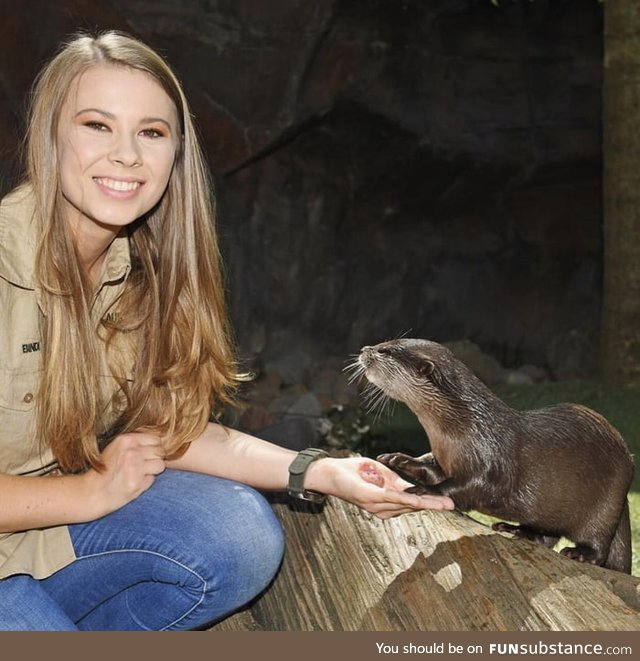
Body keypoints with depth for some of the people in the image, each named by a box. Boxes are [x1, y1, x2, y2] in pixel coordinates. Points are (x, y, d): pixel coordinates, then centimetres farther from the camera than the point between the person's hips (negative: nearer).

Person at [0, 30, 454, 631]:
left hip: (57, 502, 6)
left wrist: (319, 472, -10)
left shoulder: (140, 264, -3)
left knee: (242, 539, -11)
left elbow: (160, 425, -1)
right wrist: (88, 492, -16)